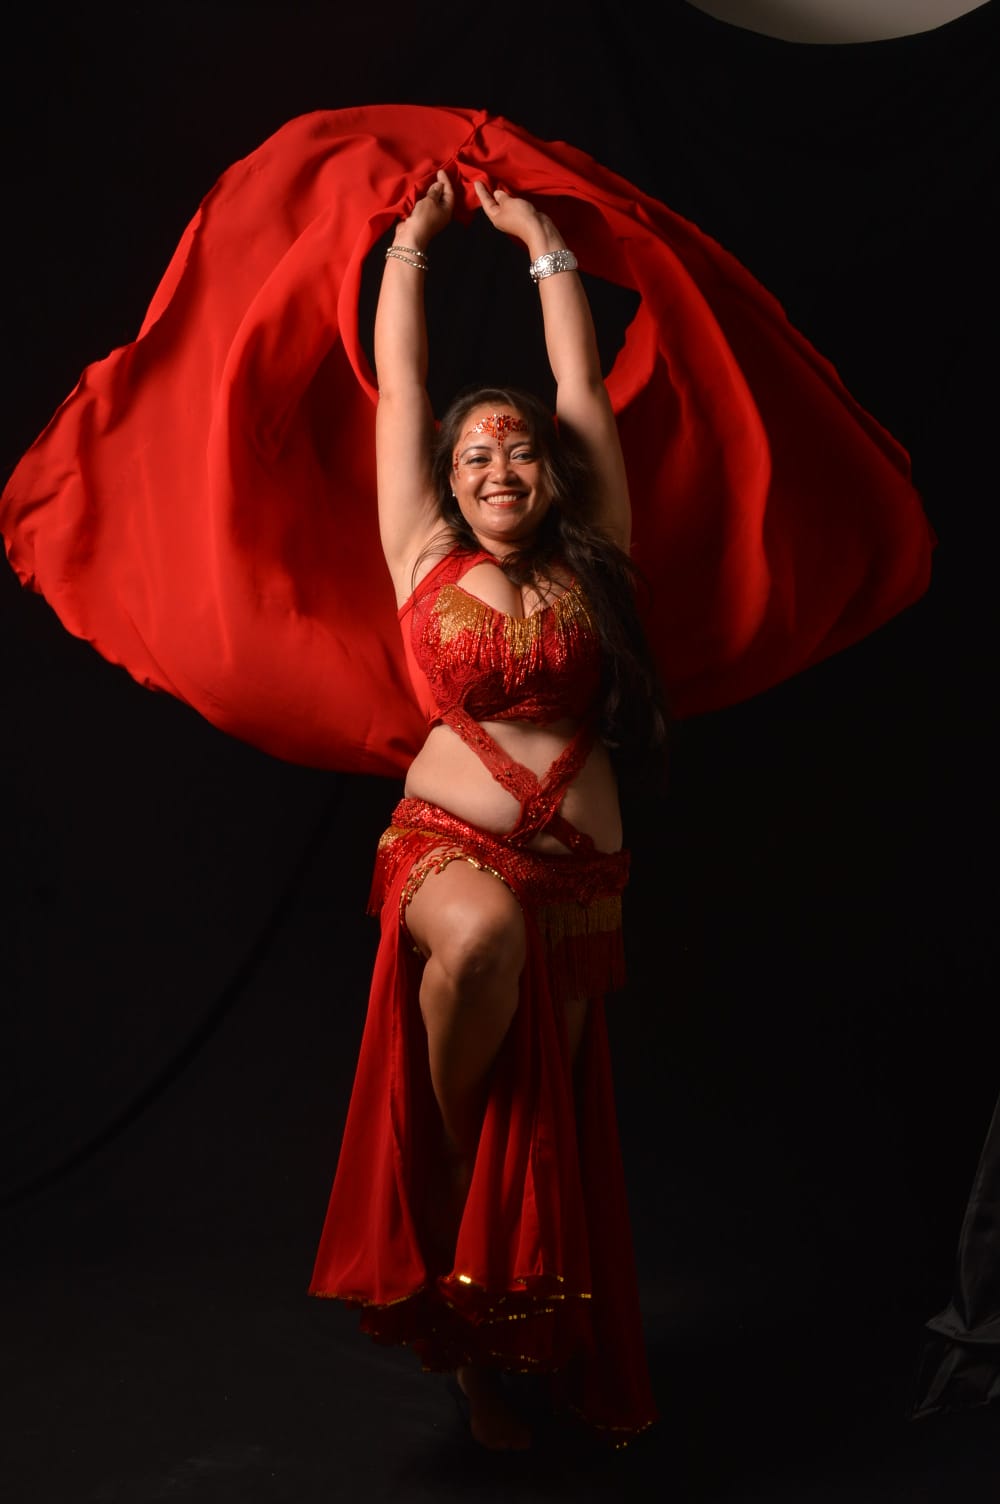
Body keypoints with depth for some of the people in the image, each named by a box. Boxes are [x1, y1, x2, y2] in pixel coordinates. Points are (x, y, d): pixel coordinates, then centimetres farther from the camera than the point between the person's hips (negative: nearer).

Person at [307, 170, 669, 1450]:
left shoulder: (590, 565, 8)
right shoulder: (427, 562, 6)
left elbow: (583, 384, 12)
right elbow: (398, 385, 9)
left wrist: (541, 241, 20)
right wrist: (411, 241, 18)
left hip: (581, 873, 2)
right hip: (447, 843, -2)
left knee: (554, 1120, 4)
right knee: (484, 934, -36)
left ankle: (506, 1348, 21)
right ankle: (442, 1171, -10)